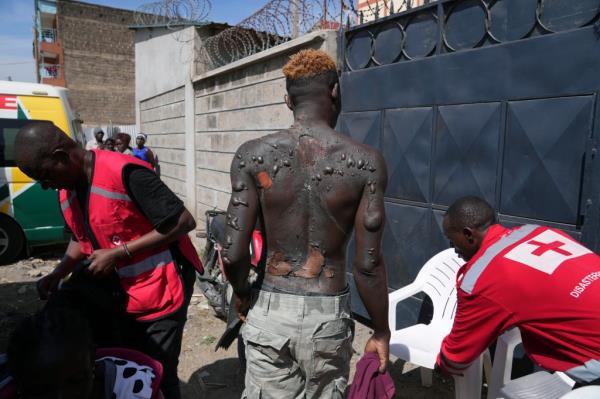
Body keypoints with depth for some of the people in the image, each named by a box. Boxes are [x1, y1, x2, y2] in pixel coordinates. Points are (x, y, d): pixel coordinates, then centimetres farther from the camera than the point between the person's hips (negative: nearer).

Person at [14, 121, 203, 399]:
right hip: (117, 294, 8)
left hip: (160, 293, -7)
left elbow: (184, 222, -23)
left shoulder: (124, 173, -24)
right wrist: (57, 275, 1)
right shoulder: (66, 190, 3)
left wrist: (118, 253, -21)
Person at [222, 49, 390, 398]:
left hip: (270, 312, 0)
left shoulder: (253, 155, -9)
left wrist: (243, 295, 12)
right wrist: (382, 331, 4)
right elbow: (368, 264, -10)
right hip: (329, 316, 0)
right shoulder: (367, 162, -10)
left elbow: (233, 254, -9)